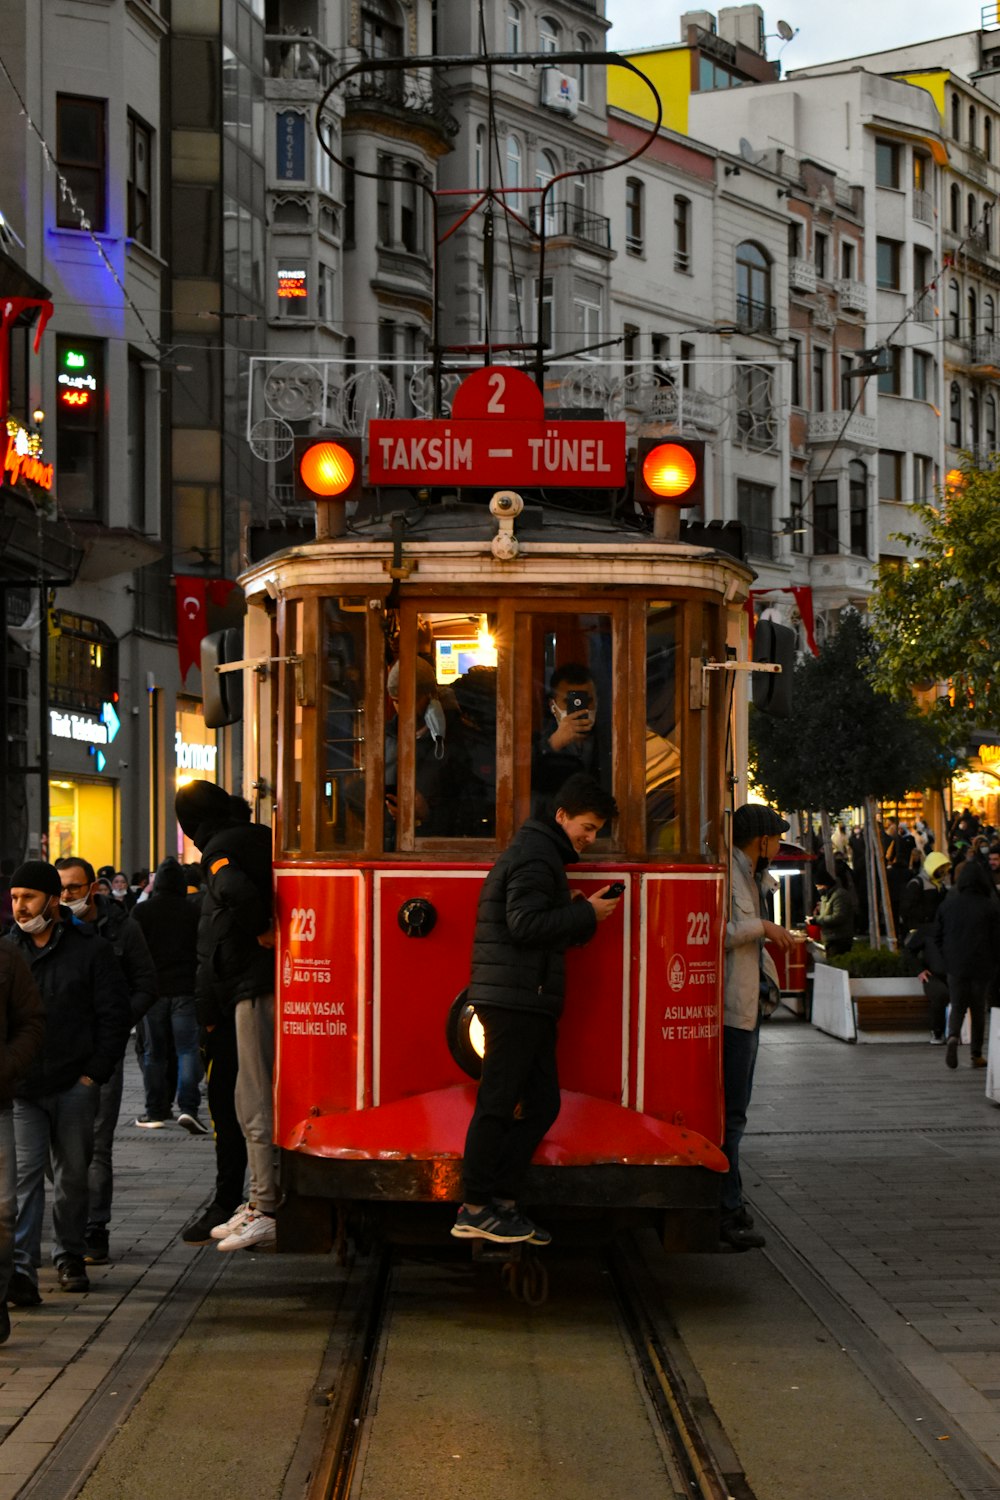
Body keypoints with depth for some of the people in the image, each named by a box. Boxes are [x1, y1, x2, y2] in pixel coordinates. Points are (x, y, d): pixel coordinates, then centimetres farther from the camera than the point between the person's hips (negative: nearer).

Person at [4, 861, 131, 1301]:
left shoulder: (90, 950, 0)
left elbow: (115, 1016, 1)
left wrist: (95, 1072, -6)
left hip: (74, 1086, -1)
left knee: (72, 1175, 8)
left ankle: (69, 1256, 26)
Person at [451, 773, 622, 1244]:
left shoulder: (541, 854, 23)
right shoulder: (535, 856, -10)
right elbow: (526, 924, -21)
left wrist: (587, 915, 10)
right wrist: (586, 913, -13)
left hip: (531, 1004, 11)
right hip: (513, 999, -11)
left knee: (542, 1103, 9)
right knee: (497, 1104, -7)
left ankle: (502, 1202, 11)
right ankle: (474, 1210, -4)